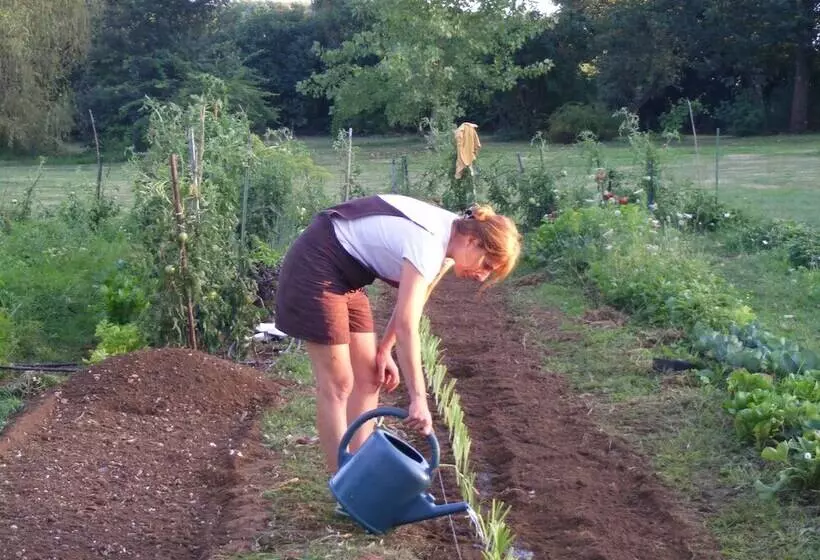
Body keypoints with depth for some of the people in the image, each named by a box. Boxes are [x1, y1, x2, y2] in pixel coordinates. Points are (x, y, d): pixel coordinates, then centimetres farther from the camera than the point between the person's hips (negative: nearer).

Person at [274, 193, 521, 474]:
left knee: (368, 378, 7)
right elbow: (407, 326, -32)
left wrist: (384, 350, 4)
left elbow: (410, 301, 10)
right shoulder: (429, 244, -27)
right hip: (315, 268, -10)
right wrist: (418, 399, -32)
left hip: (346, 276, 10)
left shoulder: (447, 236, 0)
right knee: (337, 385, -7)